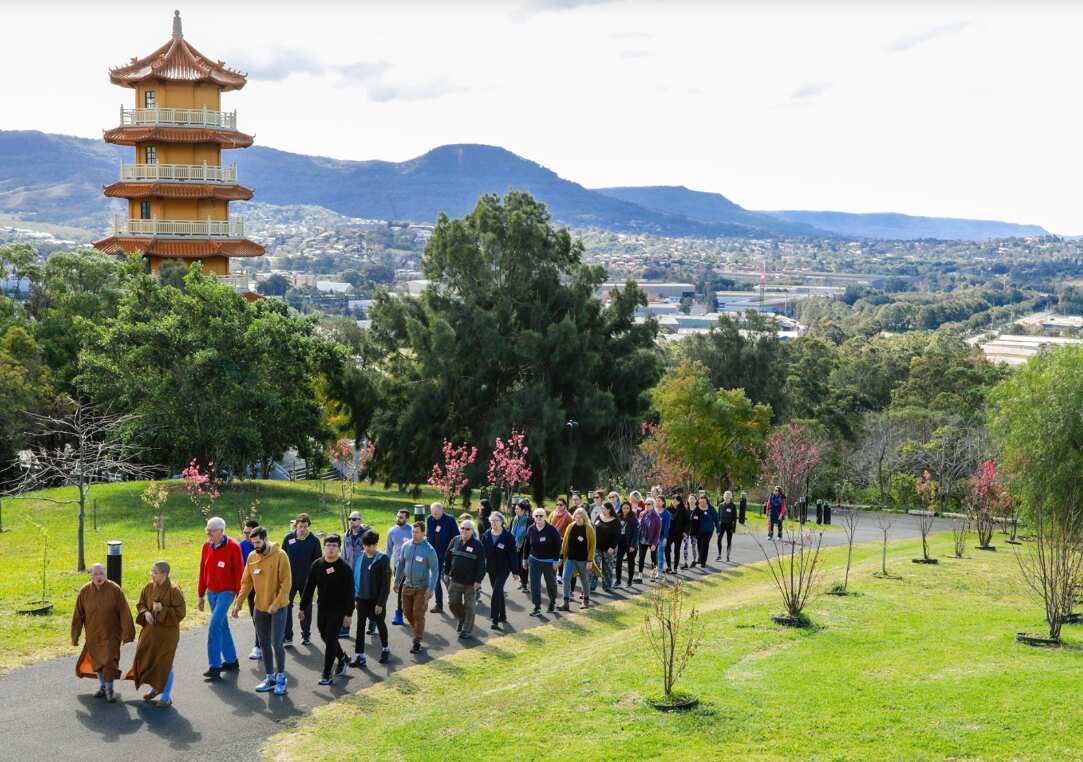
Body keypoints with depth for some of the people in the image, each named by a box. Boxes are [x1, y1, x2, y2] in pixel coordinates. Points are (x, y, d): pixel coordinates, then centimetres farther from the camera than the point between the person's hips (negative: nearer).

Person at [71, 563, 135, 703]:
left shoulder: (115, 590, -16)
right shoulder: (84, 591, -9)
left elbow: (124, 612, -12)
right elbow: (78, 615, -3)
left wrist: (127, 633, -12)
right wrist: (75, 636, 0)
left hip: (111, 633, -3)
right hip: (93, 634, 3)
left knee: (109, 660, -7)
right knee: (97, 661, 15)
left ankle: (109, 689, 11)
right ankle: (102, 686, 35)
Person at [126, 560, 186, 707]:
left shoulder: (173, 590, -19)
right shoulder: (149, 587, -1)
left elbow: (180, 613, -17)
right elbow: (140, 604, 10)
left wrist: (162, 610, -26)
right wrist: (145, 613, -10)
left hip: (167, 633, -6)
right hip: (150, 631, 6)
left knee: (164, 664, 2)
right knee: (147, 660, 14)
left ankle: (166, 696, 18)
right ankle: (155, 688, 38)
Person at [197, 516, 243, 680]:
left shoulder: (233, 547, -13)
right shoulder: (207, 546, 3)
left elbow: (239, 572, -10)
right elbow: (203, 571, 10)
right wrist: (201, 596, 12)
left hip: (226, 592, -6)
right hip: (211, 593, 6)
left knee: (214, 627, -15)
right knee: (223, 627, 15)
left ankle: (215, 667, -10)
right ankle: (231, 661, 27)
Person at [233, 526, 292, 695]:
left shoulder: (280, 555, -13)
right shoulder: (251, 557, 3)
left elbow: (286, 582, -15)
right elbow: (246, 582, 8)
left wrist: (276, 604, -21)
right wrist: (238, 603, 2)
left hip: (278, 607, -5)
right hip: (260, 608, 5)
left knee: (276, 643, -9)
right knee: (264, 644, 10)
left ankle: (281, 677, 9)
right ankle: (270, 678, 22)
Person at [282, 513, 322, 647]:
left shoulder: (314, 540, -7)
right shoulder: (288, 538, -2)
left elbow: (318, 561, -2)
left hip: (307, 580, -1)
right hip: (290, 579, 1)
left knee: (306, 607, 11)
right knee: (287, 606, -4)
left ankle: (306, 635, 23)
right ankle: (287, 637, 1)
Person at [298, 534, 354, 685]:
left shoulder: (345, 568, -11)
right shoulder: (317, 565, 1)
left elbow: (350, 593, -10)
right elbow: (308, 588, 7)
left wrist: (348, 614, -13)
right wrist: (303, 608, 6)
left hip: (338, 611, -5)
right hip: (322, 609, 5)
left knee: (330, 640, -6)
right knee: (325, 637, 15)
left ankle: (327, 675, 1)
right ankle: (343, 659, 39)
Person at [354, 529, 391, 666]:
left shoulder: (382, 559, -12)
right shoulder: (360, 557, 2)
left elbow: (386, 583, -13)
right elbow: (355, 576, 9)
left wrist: (380, 602, -16)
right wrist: (355, 595, 4)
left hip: (376, 598, -3)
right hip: (362, 598, 4)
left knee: (380, 624, 13)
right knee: (360, 626, 0)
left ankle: (385, 649, 33)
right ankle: (359, 656, 2)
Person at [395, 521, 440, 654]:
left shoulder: (429, 549, -14)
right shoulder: (406, 546, 0)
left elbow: (435, 570, -12)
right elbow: (400, 564, 12)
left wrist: (431, 588, -17)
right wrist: (397, 581, 14)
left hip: (422, 587, -5)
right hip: (407, 585, 5)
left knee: (418, 614, -4)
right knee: (407, 612, 10)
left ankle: (417, 642, 5)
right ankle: (418, 632, 34)